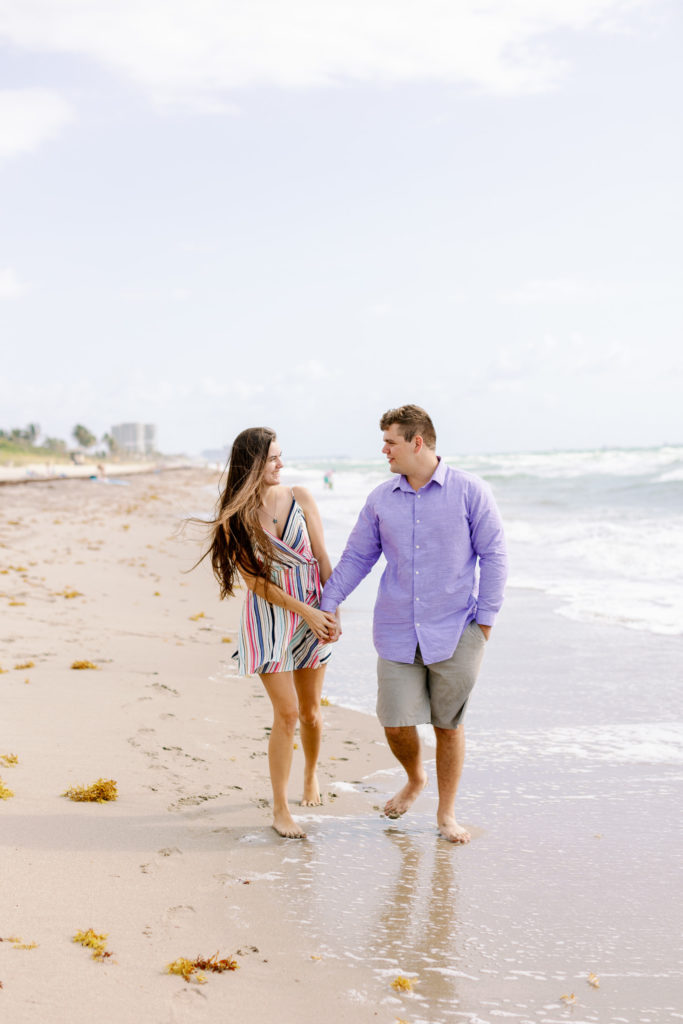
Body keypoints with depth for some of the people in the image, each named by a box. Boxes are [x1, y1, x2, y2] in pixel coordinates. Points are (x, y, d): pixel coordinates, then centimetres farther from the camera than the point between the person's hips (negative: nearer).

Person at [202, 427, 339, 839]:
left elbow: (323, 559, 0)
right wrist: (305, 611, -14)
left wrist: (333, 612, -5)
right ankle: (280, 808, 5)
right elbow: (255, 579, -10)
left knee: (311, 710, 12)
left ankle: (311, 775, 41)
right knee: (287, 712, -7)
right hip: (269, 617, -2)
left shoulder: (300, 498, -3)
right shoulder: (235, 518, -9)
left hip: (314, 614, 2)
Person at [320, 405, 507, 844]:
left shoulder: (469, 491, -5)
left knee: (449, 725, 6)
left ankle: (447, 812, 24)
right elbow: (356, 557, 12)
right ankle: (415, 779, 33)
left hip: (455, 632, -3)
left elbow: (493, 556, -2)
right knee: (396, 723, 0)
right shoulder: (381, 499, 5)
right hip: (398, 632, 3)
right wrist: (327, 604, 6)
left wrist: (485, 619, -6)